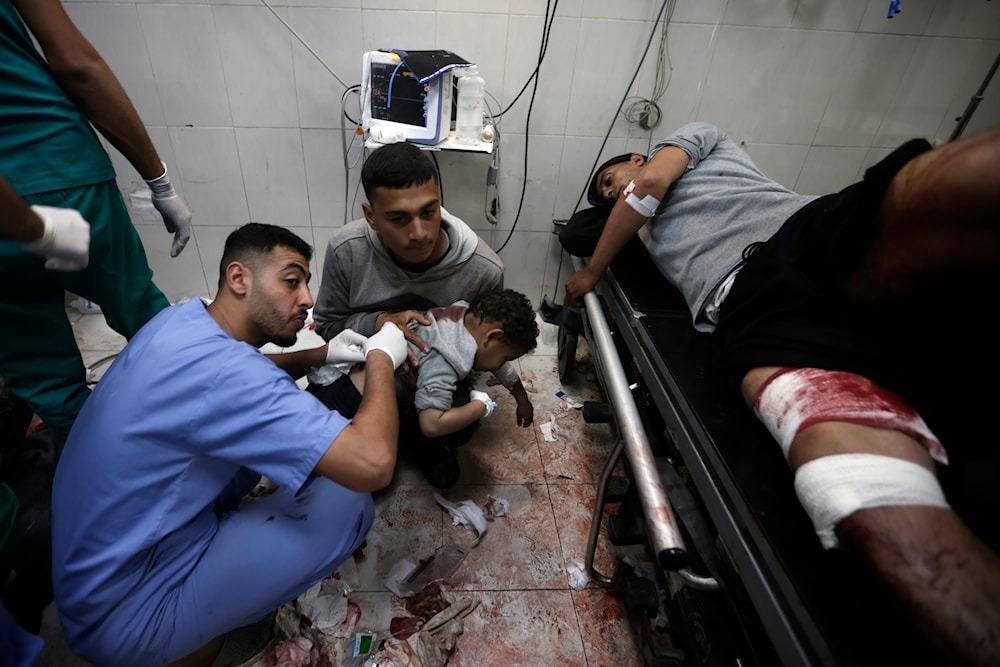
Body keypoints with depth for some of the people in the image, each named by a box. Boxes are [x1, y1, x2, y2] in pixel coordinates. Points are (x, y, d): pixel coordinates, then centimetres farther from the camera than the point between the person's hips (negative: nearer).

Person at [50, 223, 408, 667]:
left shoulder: (183, 319, -5)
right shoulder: (218, 369, -34)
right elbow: (373, 464, -38)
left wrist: (322, 355, 0)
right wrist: (381, 357, -21)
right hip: (126, 615, -8)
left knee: (277, 417, 6)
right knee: (348, 505, -16)